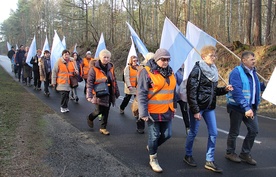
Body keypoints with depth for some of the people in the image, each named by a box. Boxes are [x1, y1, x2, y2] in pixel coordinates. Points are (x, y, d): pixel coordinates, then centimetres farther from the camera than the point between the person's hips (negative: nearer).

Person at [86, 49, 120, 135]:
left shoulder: (110, 67, 7)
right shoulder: (94, 68, -11)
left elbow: (114, 81, 16)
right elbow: (90, 82, -12)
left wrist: (116, 92, 16)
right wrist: (89, 95, -18)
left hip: (109, 94, 5)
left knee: (106, 112, 9)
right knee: (99, 110, -4)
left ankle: (103, 128, 23)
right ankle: (90, 118, 28)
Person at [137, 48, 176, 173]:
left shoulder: (169, 72, 9)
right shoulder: (147, 72, -13)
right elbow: (141, 94, -16)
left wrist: (174, 106, 21)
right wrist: (143, 112, -19)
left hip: (167, 111, 7)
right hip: (153, 111, -6)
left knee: (167, 134, 13)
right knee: (154, 136, 5)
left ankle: (151, 147, 41)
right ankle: (153, 159, 26)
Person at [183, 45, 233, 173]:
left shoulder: (213, 70, 9)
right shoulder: (197, 70, -13)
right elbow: (191, 92, -17)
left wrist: (224, 89, 0)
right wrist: (195, 110, -19)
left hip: (209, 107, 7)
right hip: (198, 106, -7)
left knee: (213, 133, 5)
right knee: (193, 132, 6)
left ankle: (209, 161, 15)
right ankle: (188, 156, 27)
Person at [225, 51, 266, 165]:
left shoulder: (252, 72, 9)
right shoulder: (237, 72, -17)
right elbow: (237, 92, -25)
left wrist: (264, 86, 5)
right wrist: (246, 108, -29)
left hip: (251, 107, 7)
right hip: (237, 107, -7)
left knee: (254, 130, 8)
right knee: (234, 132, 7)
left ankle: (245, 154, 25)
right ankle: (230, 153, 27)